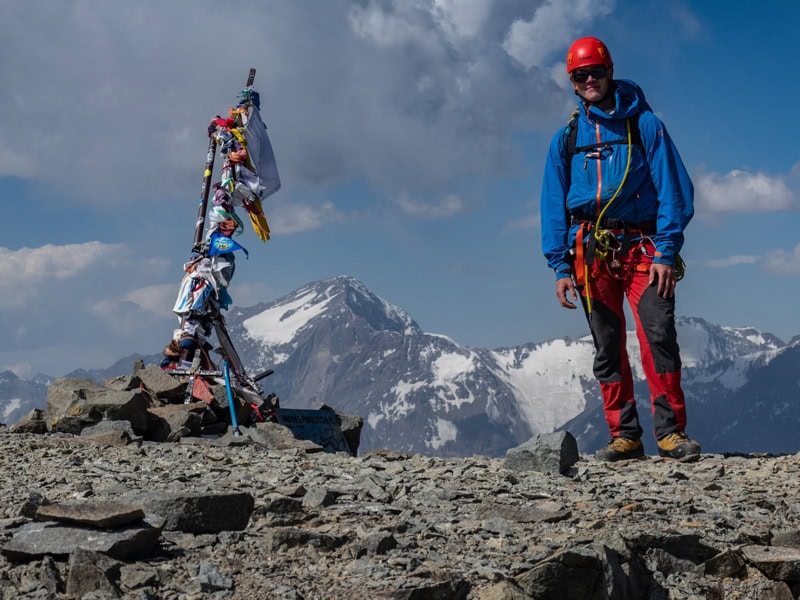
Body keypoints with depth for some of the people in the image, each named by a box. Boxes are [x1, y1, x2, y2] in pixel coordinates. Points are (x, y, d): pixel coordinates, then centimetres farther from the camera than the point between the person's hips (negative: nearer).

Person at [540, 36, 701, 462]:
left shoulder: (643, 124, 6)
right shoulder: (565, 140, 15)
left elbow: (673, 189, 0)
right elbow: (553, 206, 14)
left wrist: (666, 252, -10)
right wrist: (560, 267, 4)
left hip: (641, 247, -3)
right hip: (590, 253, 3)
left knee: (659, 335, -16)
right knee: (607, 348, 3)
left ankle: (670, 430, -12)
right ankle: (625, 435, 8)